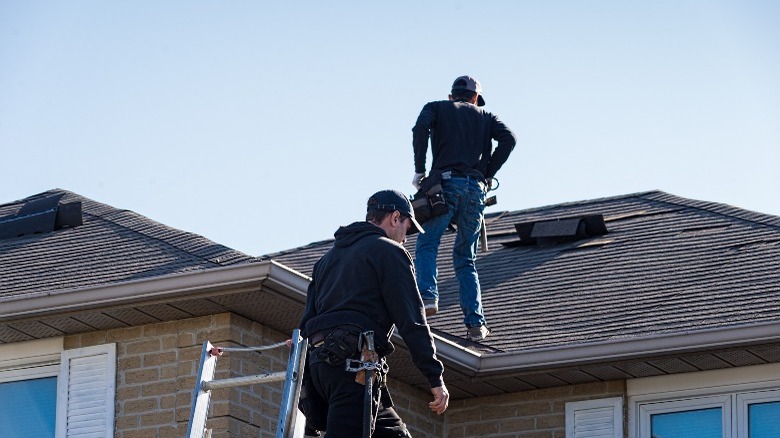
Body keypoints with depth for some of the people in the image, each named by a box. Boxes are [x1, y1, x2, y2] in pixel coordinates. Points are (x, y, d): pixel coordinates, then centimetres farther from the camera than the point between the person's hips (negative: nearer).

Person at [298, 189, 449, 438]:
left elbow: (307, 321, 23)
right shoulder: (389, 251, 3)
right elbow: (412, 321, -5)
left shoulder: (329, 257, 28)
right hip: (354, 361, -8)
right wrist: (436, 378, -6)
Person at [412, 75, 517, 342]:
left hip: (445, 182, -2)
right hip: (476, 188, 2)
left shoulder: (436, 108, 18)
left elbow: (421, 129, -5)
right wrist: (488, 175, 8)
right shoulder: (484, 116, 23)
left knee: (426, 246, 4)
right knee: (466, 258, 9)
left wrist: (419, 170, 0)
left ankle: (427, 297, -23)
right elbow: (508, 138, 5)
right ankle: (475, 322, -3)